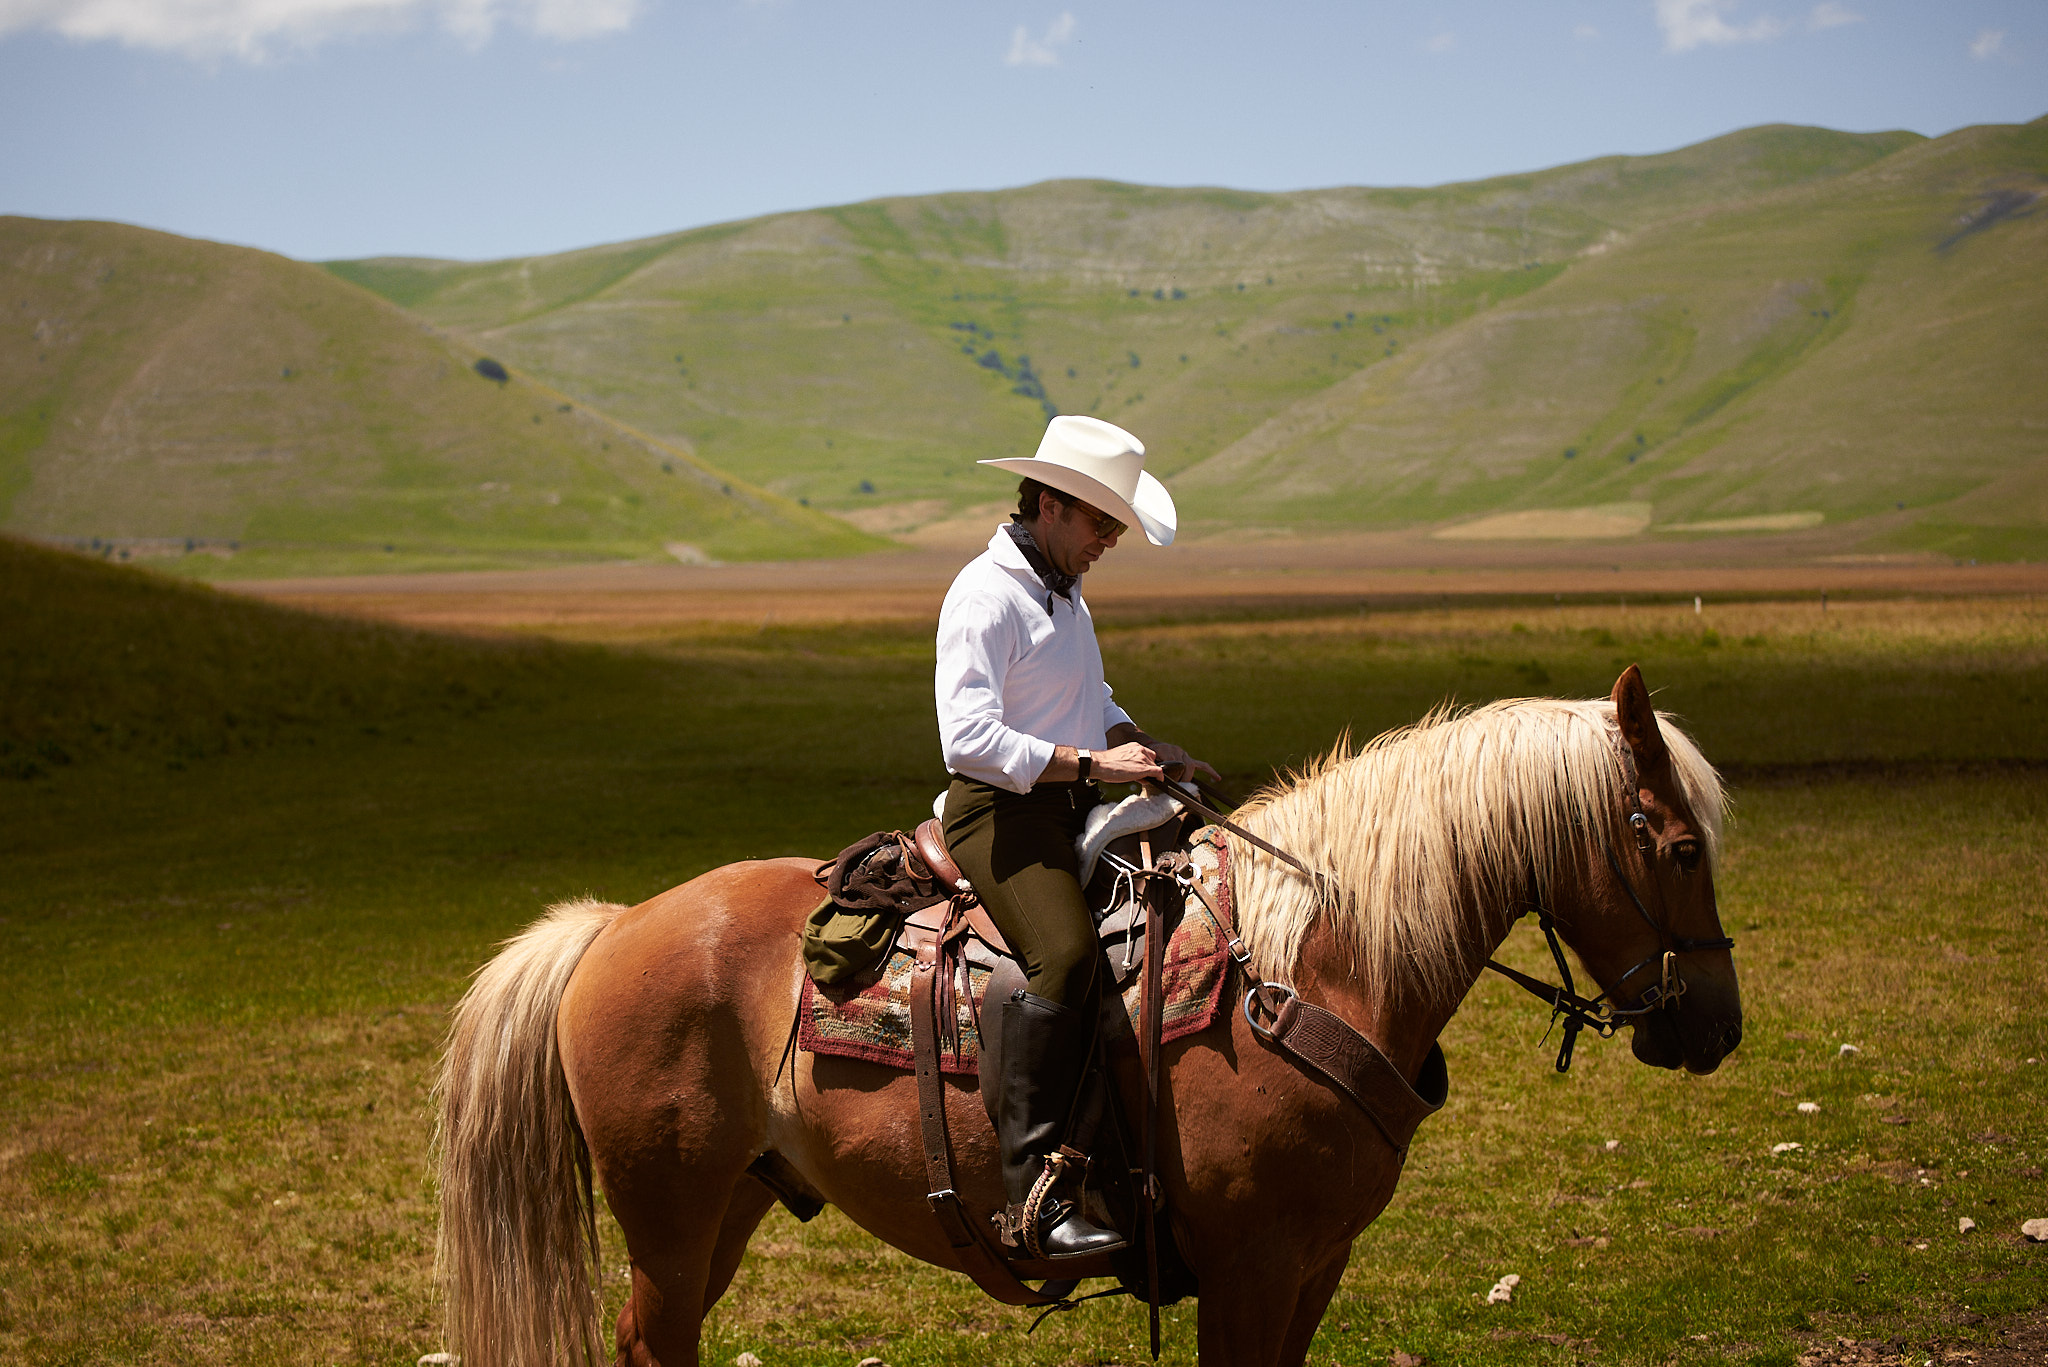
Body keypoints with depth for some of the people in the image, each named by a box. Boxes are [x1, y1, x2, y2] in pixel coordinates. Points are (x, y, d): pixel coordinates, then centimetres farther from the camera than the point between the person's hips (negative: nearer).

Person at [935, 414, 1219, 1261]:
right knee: (1066, 953, -33)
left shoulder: (1063, 590, 20)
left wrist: (1153, 752, 13)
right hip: (1001, 811, -10)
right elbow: (969, 739, -22)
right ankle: (1033, 1196, -36)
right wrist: (1092, 763, -23)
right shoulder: (986, 596, -12)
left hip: (1073, 809, 10)